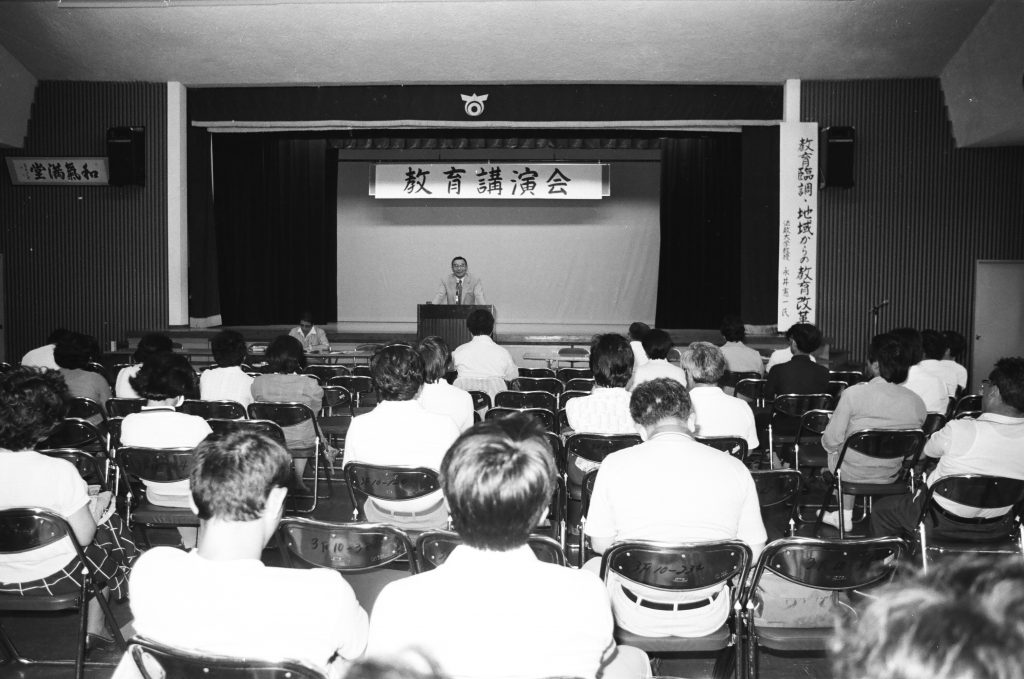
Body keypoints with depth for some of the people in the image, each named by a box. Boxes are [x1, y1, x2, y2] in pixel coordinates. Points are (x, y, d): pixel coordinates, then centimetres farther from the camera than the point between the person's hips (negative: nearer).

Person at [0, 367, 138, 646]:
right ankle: (93, 628, 30)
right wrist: (94, 511, 1)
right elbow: (84, 536, -20)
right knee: (109, 527, 23)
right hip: (55, 579, -5)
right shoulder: (59, 471, -28)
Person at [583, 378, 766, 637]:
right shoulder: (734, 468, -11)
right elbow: (753, 554, -3)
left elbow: (600, 544, -3)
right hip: (707, 620, 2)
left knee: (593, 568, 32)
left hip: (638, 619, -1)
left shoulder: (615, 464, -14)